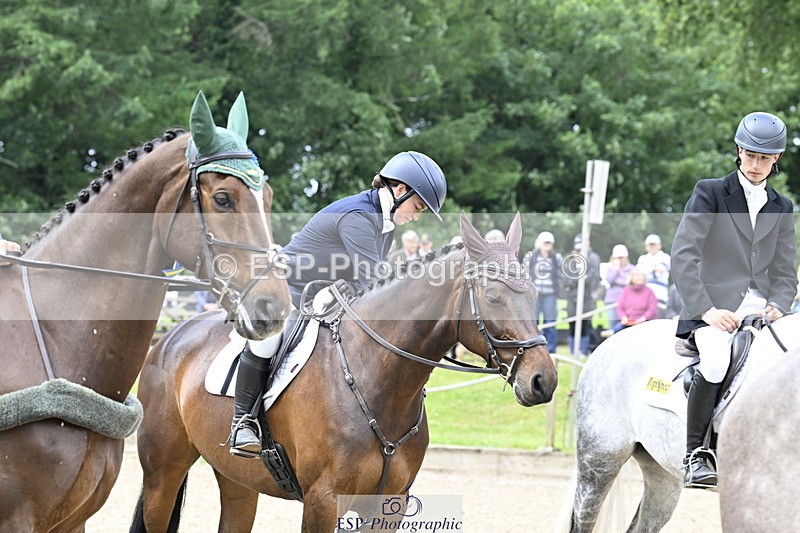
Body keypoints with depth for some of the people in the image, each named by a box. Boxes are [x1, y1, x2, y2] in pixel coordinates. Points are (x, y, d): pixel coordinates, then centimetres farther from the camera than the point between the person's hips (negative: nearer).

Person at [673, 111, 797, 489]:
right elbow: (683, 256, -5)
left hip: (761, 311, 4)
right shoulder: (709, 193, 5)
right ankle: (694, 454, -21)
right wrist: (707, 310, -16)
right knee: (716, 359, -34)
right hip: (715, 307, -4)